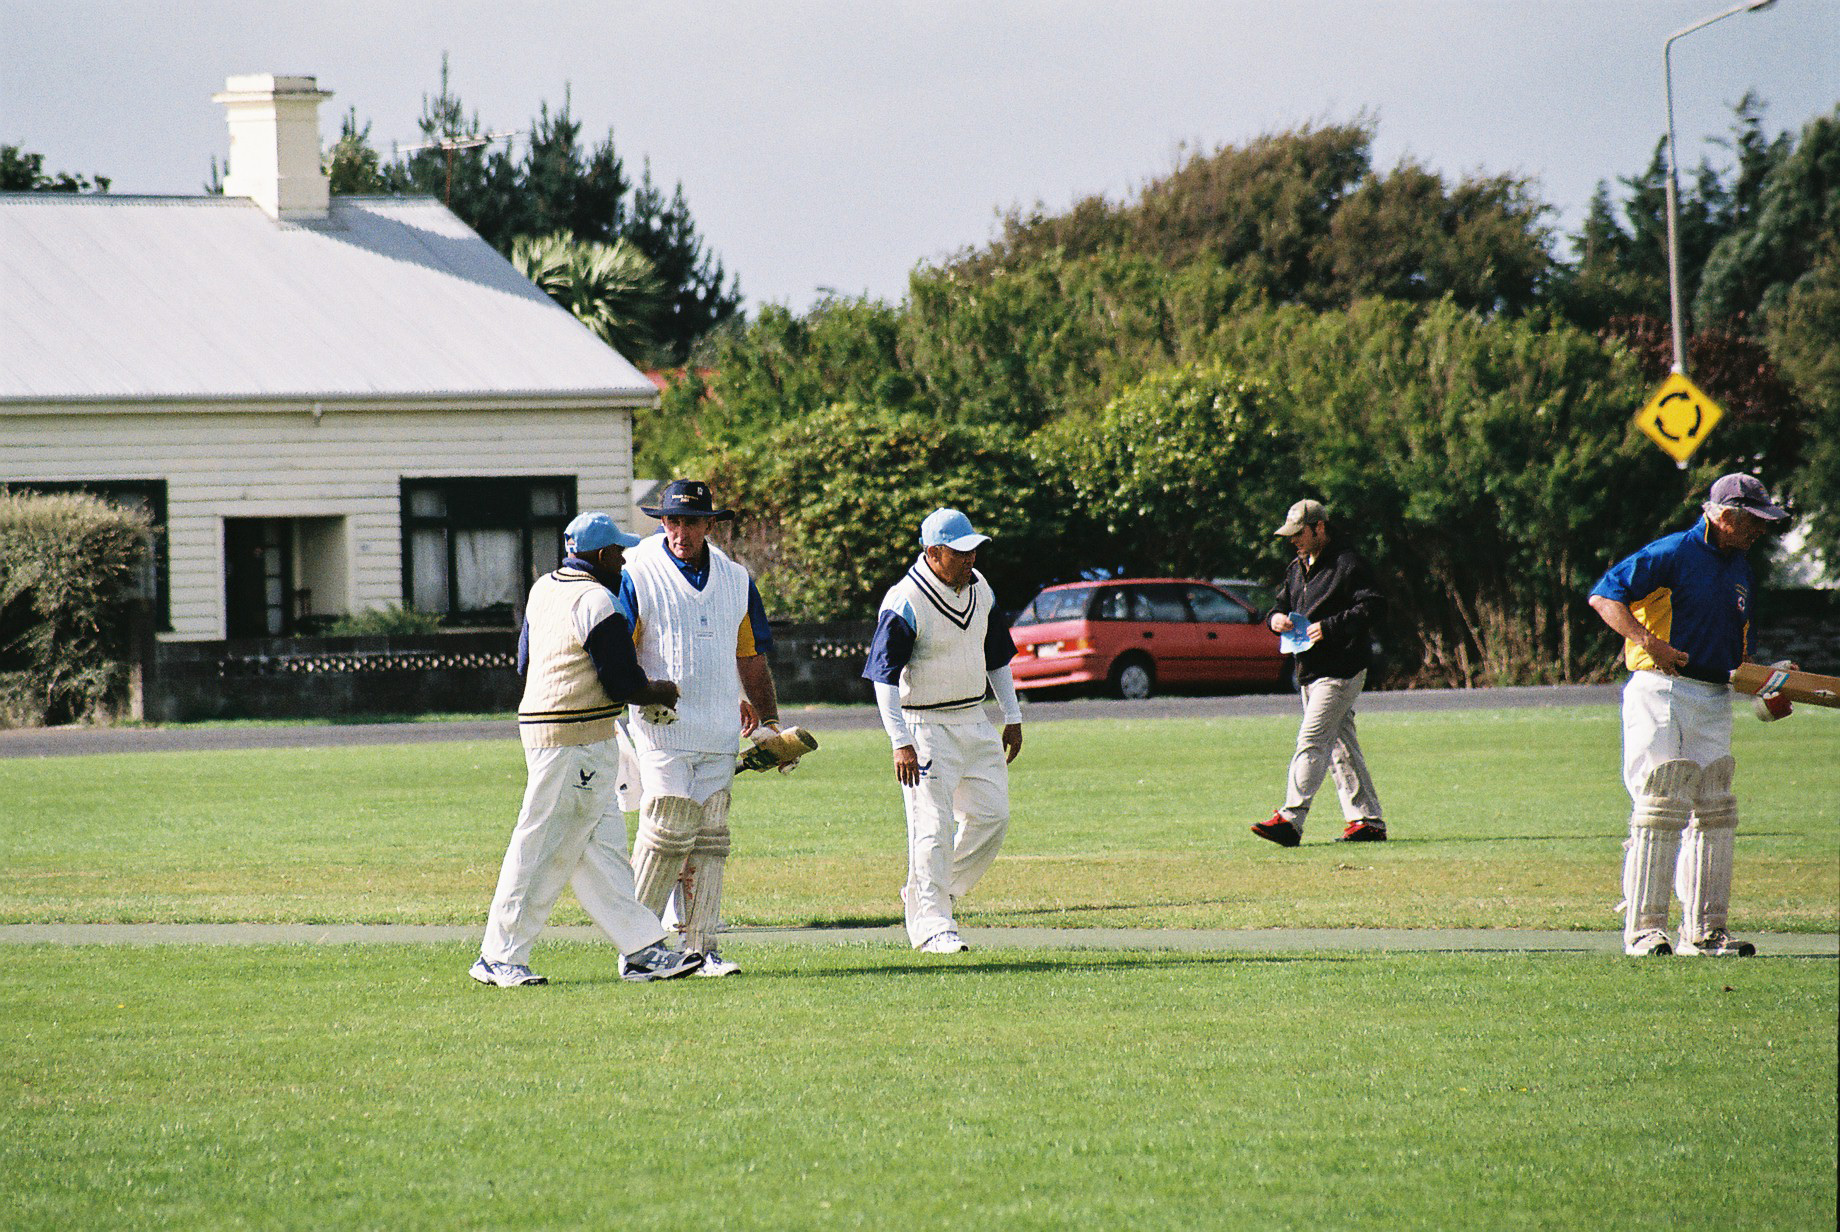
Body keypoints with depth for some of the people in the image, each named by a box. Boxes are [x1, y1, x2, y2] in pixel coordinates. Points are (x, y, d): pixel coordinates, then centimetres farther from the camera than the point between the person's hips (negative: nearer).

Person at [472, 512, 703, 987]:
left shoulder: (543, 589, 12)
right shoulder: (595, 601, -15)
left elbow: (525, 664, 21)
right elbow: (623, 685, -16)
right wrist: (664, 692, 4)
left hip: (540, 726, 10)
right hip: (578, 739, -10)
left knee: (602, 845, 10)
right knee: (546, 848, -5)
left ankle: (642, 949, 11)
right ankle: (500, 957, -1)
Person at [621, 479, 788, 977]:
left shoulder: (734, 579, 12)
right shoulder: (637, 575, -3)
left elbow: (751, 656, 19)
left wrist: (769, 719, 14)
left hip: (720, 733, 5)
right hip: (663, 729, -5)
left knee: (710, 840, 3)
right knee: (668, 831, -12)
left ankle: (701, 949, 6)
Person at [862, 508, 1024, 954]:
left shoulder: (979, 590, 6)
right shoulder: (905, 603, -17)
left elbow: (997, 655, 19)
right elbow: (884, 675, -18)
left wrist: (1012, 717, 17)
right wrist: (900, 743, -24)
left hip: (974, 721, 7)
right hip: (925, 727, -7)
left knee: (991, 816, 6)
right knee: (933, 828, -10)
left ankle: (930, 896, 22)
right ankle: (932, 925, -5)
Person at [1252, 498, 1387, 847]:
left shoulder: (1348, 564, -9)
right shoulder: (1297, 569, 18)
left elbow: (1370, 609, -16)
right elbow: (1282, 604, 23)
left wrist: (1328, 627, -24)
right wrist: (1276, 618, -2)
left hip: (1341, 671, -9)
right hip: (1310, 672, 9)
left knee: (1311, 740, -15)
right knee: (1341, 747, 10)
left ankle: (1290, 819, -21)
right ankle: (1368, 821, 14)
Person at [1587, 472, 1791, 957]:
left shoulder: (1741, 571, 18)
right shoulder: (1674, 553, -6)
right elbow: (1604, 596, -11)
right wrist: (1648, 641, -22)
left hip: (1715, 700, 8)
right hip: (1662, 692, -8)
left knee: (1714, 813, 4)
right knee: (1661, 808, -11)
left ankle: (1704, 931, 8)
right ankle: (1644, 929, -9)